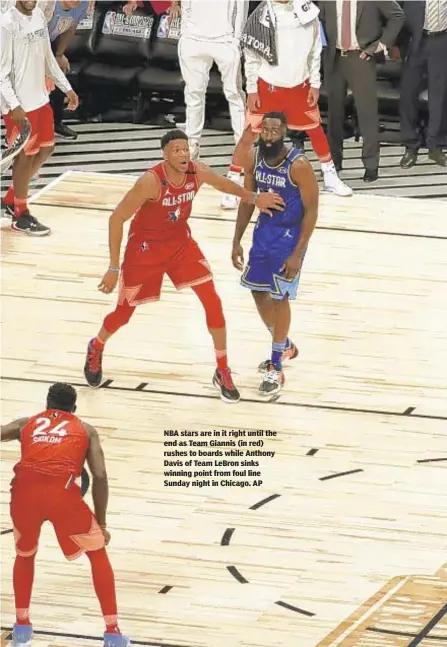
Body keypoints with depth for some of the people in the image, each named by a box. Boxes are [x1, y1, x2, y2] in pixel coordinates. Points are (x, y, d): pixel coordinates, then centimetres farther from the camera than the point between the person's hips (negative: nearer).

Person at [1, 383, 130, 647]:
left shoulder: (26, 424, 29)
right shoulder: (85, 430, 25)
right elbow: (100, 476, 13)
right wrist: (101, 523, 19)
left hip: (25, 490, 2)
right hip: (61, 492, -2)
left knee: (25, 554, 32)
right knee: (97, 553, 20)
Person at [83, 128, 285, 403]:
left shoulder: (197, 172, -17)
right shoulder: (151, 182, -33)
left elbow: (222, 183, 10)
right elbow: (117, 218, -26)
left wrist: (253, 197, 6)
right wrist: (114, 268, -26)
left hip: (181, 242, 4)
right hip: (146, 247, -4)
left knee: (213, 301, -5)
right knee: (124, 311, 9)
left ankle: (223, 373, 10)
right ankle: (96, 349, 44)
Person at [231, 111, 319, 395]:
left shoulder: (299, 165, -24)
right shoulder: (253, 158, -6)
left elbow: (311, 210, -19)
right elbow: (248, 200, 7)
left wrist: (297, 253, -21)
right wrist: (237, 241, 6)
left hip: (289, 236, -6)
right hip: (264, 231, 7)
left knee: (280, 297, -3)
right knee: (258, 292, 14)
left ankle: (276, 368, 8)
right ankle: (285, 346, 38)